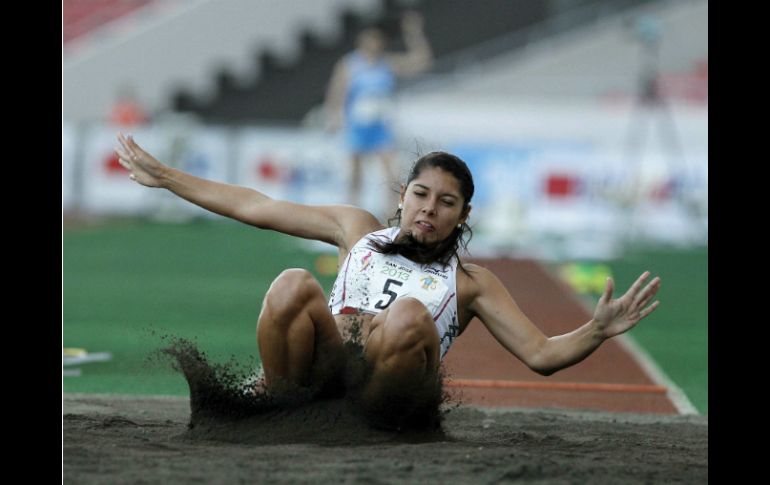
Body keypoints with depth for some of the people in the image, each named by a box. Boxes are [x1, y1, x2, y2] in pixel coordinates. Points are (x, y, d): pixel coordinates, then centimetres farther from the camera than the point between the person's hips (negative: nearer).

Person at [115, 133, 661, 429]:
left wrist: (597, 331, -11)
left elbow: (542, 354, 10)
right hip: (328, 363, 1)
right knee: (293, 285, -30)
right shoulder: (360, 231, 25)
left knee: (409, 315, -34)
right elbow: (256, 208, 23)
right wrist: (165, 177, 20)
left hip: (390, 387, -1)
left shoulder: (471, 282, 20)